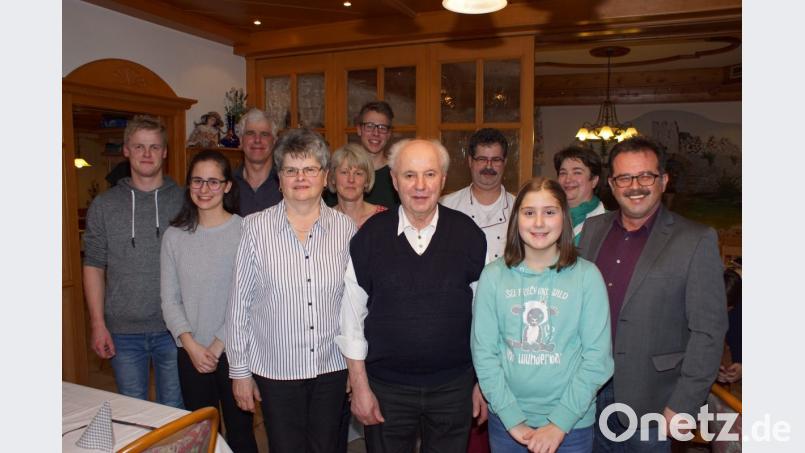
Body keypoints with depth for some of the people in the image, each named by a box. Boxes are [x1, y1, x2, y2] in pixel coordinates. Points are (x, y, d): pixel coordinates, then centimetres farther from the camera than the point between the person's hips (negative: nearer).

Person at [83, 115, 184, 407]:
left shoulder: (184, 201, 0)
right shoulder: (104, 205, 2)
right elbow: (94, 267, 4)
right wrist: (97, 323, -3)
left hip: (173, 328, -1)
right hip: (123, 331, 1)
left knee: (175, 411, 12)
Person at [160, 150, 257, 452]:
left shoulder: (244, 231, -9)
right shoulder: (175, 235, 3)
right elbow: (170, 299, 3)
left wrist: (219, 345, -10)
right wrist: (192, 346, -7)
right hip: (190, 353, 3)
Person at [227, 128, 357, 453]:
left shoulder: (345, 228, -2)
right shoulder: (256, 227, -6)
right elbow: (239, 304, -1)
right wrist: (239, 371, 1)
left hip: (332, 368, 2)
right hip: (275, 369, -1)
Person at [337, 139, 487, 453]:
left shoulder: (468, 234, -5)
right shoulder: (371, 235, -7)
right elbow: (351, 315, -2)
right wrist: (360, 386, -1)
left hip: (454, 386, 1)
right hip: (386, 388, 0)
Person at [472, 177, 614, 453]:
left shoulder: (587, 276, -7)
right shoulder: (493, 276, -6)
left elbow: (597, 357, -8)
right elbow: (483, 352, -6)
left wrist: (560, 423, -12)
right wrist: (512, 419, -11)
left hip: (571, 423, -1)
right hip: (505, 420, 1)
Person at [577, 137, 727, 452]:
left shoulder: (696, 241, -10)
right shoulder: (593, 228, 3)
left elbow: (707, 332, -11)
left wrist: (682, 408, -13)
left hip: (650, 401, -4)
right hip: (589, 392, 4)